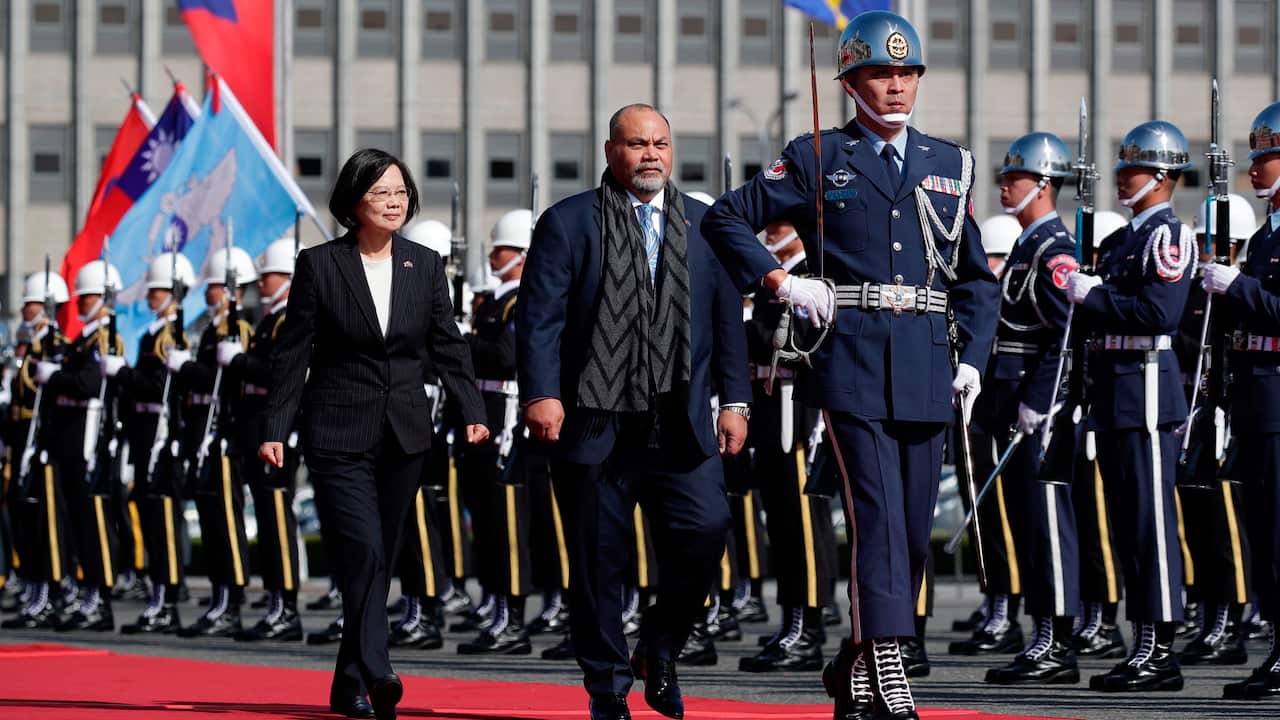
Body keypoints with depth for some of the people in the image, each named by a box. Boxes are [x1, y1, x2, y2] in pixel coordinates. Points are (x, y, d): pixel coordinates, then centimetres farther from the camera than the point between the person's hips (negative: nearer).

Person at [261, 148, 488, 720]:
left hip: (404, 437, 4)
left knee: (381, 560, 7)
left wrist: (472, 410, -5)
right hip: (339, 436, -4)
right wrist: (276, 429, -6)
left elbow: (448, 346, 8)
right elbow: (292, 353, -2)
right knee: (365, 550, -19)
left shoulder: (424, 266, 6)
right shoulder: (319, 265, -3)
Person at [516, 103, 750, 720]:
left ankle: (659, 648, 10)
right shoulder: (568, 222, 4)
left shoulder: (704, 224, 14)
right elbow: (539, 316, -3)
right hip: (595, 425, -2)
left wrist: (734, 401, 6)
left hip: (681, 426, 2)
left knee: (706, 531, -13)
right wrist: (541, 393, -15)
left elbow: (728, 318, 14)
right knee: (597, 559, 1)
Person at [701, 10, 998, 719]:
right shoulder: (818, 160, 4)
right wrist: (781, 282, -6)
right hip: (852, 362, -4)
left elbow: (976, 278, 18)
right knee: (877, 517, -13)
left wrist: (972, 360, 6)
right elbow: (726, 217, 6)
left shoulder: (949, 165, 14)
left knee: (914, 528, 6)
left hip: (927, 369, 4)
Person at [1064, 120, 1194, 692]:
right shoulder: (1123, 238, 19)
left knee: (1151, 517, -8)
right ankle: (1144, 644, 13)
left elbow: (1160, 313, -21)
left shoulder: (1168, 235, -9)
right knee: (1128, 519, 10)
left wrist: (1093, 296, -15)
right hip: (1112, 389, 10)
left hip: (1145, 385, -10)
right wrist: (1082, 295, 3)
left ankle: (1160, 649, -8)